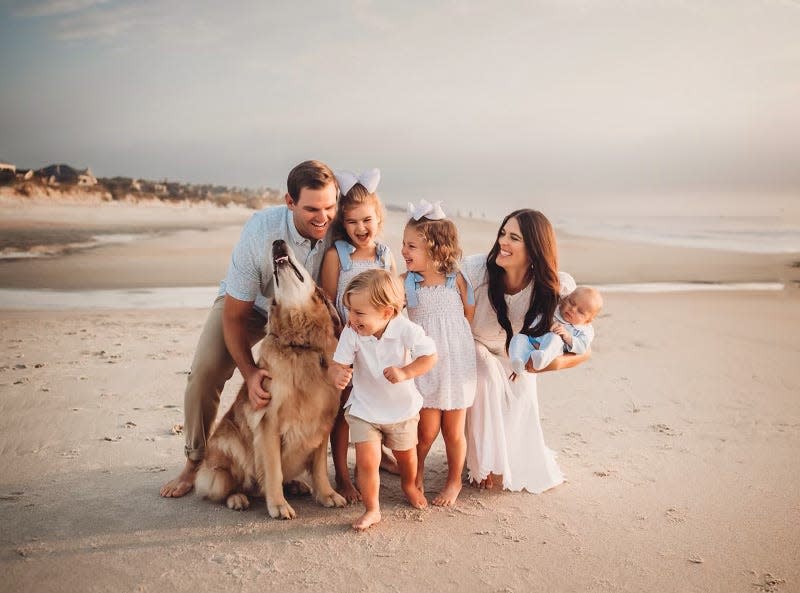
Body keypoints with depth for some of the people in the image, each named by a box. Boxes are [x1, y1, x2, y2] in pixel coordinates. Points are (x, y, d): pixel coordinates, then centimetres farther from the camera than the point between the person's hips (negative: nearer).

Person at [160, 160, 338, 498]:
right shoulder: (260, 231, -36)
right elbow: (234, 314, -27)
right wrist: (249, 373, -38)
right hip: (247, 304, -2)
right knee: (204, 374, -18)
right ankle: (196, 462, 5)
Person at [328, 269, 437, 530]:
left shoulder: (406, 330, -25)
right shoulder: (351, 334, -21)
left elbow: (430, 357, -19)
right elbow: (338, 364, -20)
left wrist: (405, 373, -33)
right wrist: (338, 374, -44)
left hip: (402, 408, 1)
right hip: (364, 409, 0)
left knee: (405, 455, 22)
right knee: (367, 462, -9)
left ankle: (409, 486, 55)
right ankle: (372, 510, 13)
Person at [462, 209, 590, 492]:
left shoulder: (557, 288, -28)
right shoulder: (476, 269, -33)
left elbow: (583, 351, -21)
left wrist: (557, 362, -39)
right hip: (475, 351, -1)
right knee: (486, 373, -38)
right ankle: (485, 464, -15)